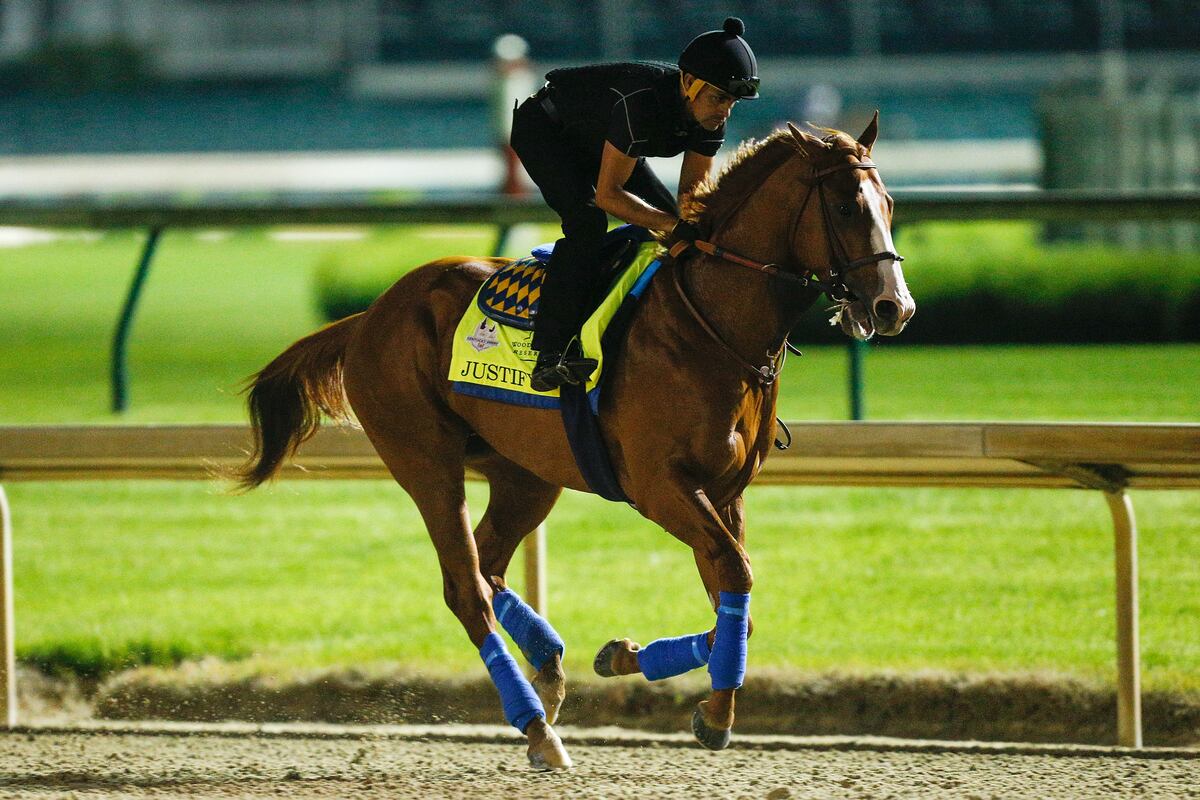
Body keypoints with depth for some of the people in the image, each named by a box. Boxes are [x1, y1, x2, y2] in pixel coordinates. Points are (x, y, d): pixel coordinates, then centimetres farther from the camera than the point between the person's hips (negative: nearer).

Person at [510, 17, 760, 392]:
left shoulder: (710, 114, -17)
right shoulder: (641, 103, -41)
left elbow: (692, 193, -7)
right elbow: (607, 194, -37)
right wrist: (677, 224, -44)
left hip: (598, 141, 9)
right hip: (543, 128, -9)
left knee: (666, 216, -1)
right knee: (587, 219, -29)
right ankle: (552, 354, -33)